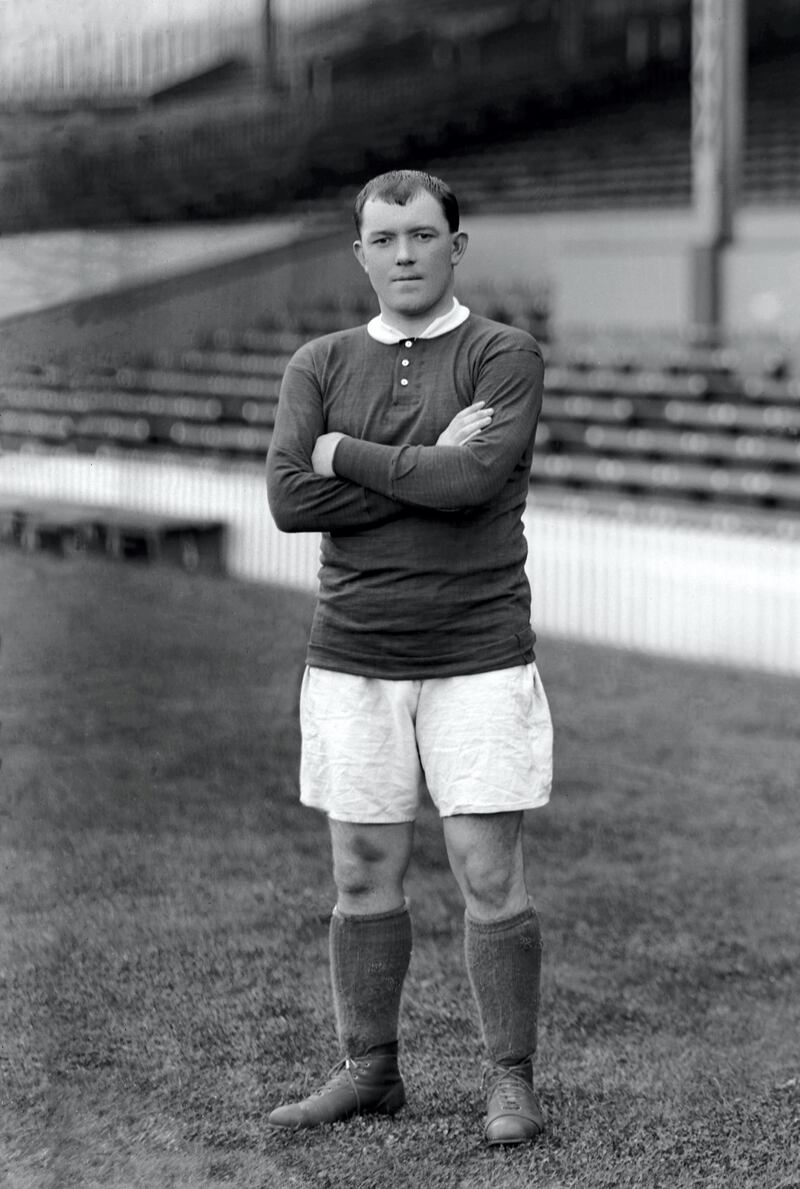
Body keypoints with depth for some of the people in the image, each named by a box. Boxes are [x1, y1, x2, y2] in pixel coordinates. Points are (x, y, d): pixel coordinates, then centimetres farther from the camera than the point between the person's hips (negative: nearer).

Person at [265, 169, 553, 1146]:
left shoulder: (504, 356, -1)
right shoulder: (319, 366, 8)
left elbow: (474, 480, -18)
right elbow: (289, 500, -6)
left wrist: (341, 453, -7)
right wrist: (429, 469, -11)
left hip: (478, 660, -3)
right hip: (351, 660, 3)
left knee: (490, 875, -2)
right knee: (363, 875, 8)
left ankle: (511, 1081, 8)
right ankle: (367, 1070, 20)